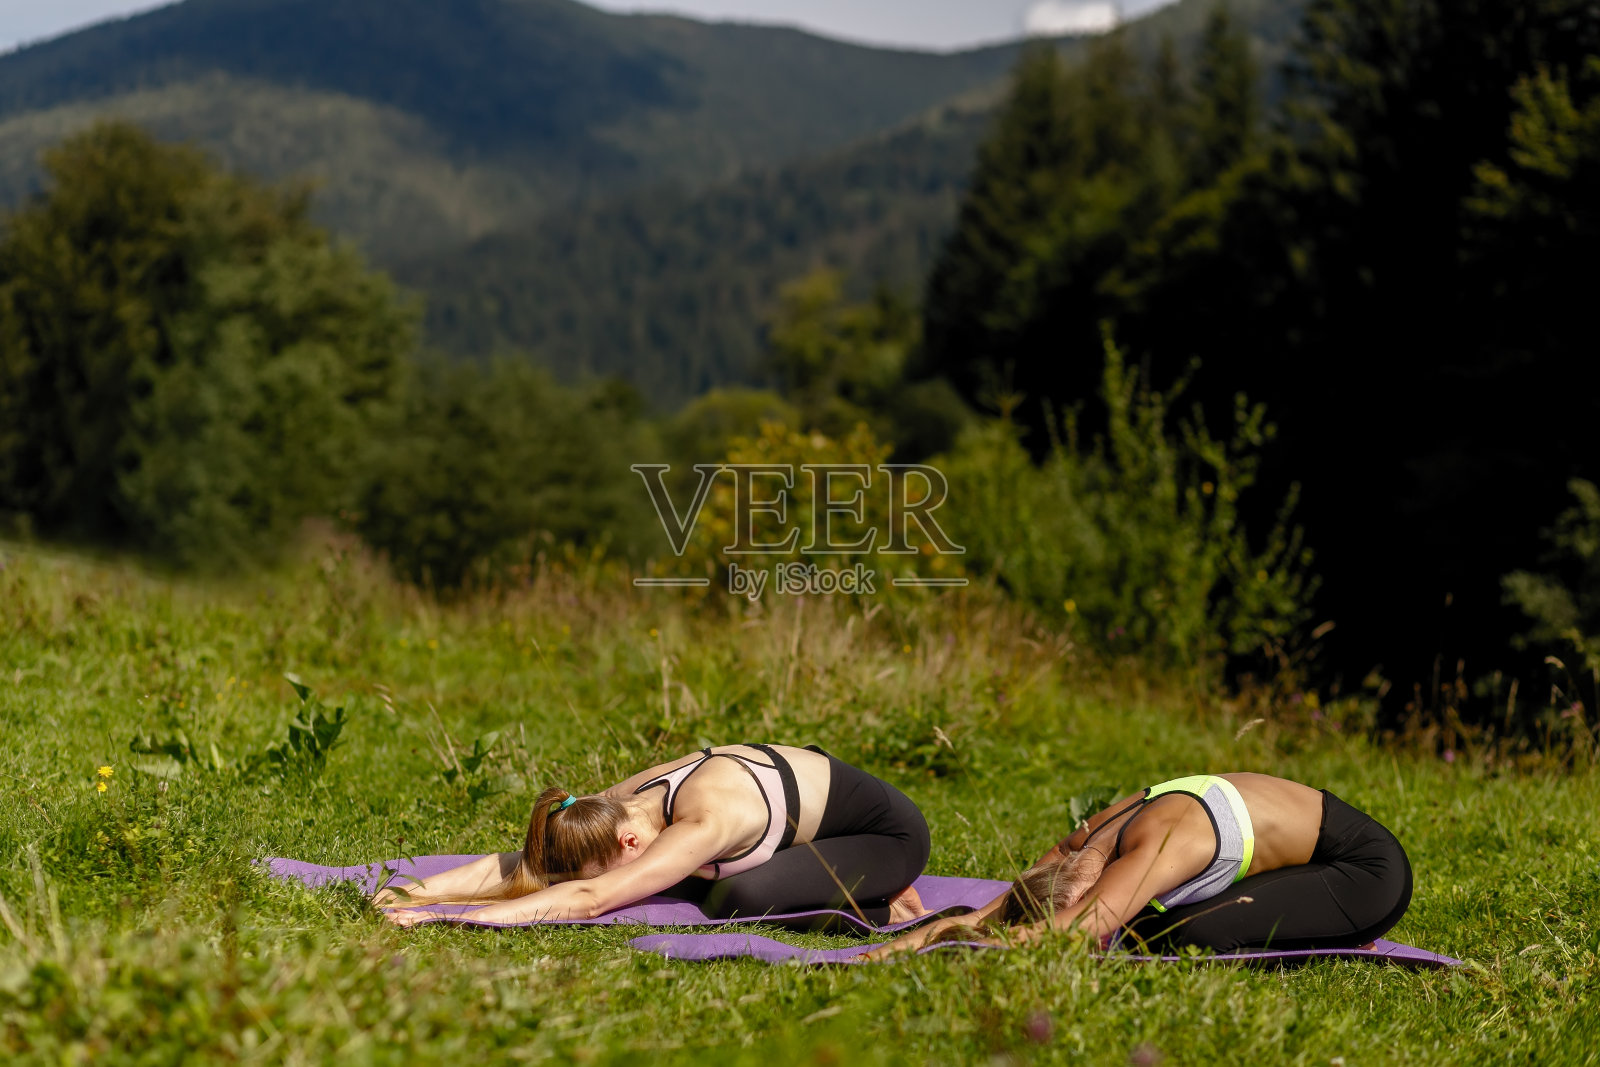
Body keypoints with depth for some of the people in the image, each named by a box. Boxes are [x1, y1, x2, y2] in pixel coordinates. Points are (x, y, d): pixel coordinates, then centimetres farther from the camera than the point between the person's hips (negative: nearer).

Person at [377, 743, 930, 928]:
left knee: (739, 899, -29)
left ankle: (883, 912, -5)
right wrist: (422, 891, -29)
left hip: (891, 832, -9)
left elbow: (590, 900, -46)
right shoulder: (615, 809, -14)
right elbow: (518, 863, -14)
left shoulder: (701, 825, -37)